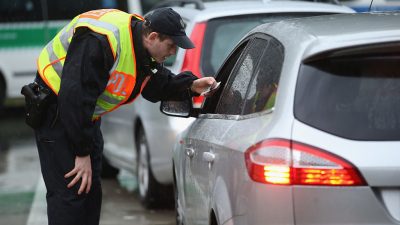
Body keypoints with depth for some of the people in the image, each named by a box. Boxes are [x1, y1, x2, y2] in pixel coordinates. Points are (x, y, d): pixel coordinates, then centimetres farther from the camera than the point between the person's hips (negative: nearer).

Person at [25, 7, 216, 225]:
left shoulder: (146, 48, -3)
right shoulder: (100, 42, -33)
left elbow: (158, 86, 12)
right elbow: (75, 97, -33)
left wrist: (191, 86, -7)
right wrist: (82, 153, -28)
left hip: (86, 115, 10)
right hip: (56, 110, -9)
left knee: (90, 190, 12)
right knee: (70, 191, -15)